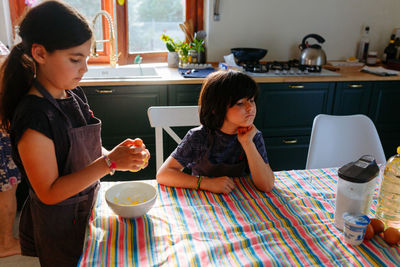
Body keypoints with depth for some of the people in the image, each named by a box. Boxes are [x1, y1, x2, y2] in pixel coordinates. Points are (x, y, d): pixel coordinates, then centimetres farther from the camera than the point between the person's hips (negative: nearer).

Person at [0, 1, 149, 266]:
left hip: (88, 205, 7)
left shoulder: (74, 94, -3)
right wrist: (110, 162, -29)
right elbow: (49, 192, -24)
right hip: (60, 227, -7)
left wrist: (120, 155, -12)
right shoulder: (34, 117, -27)